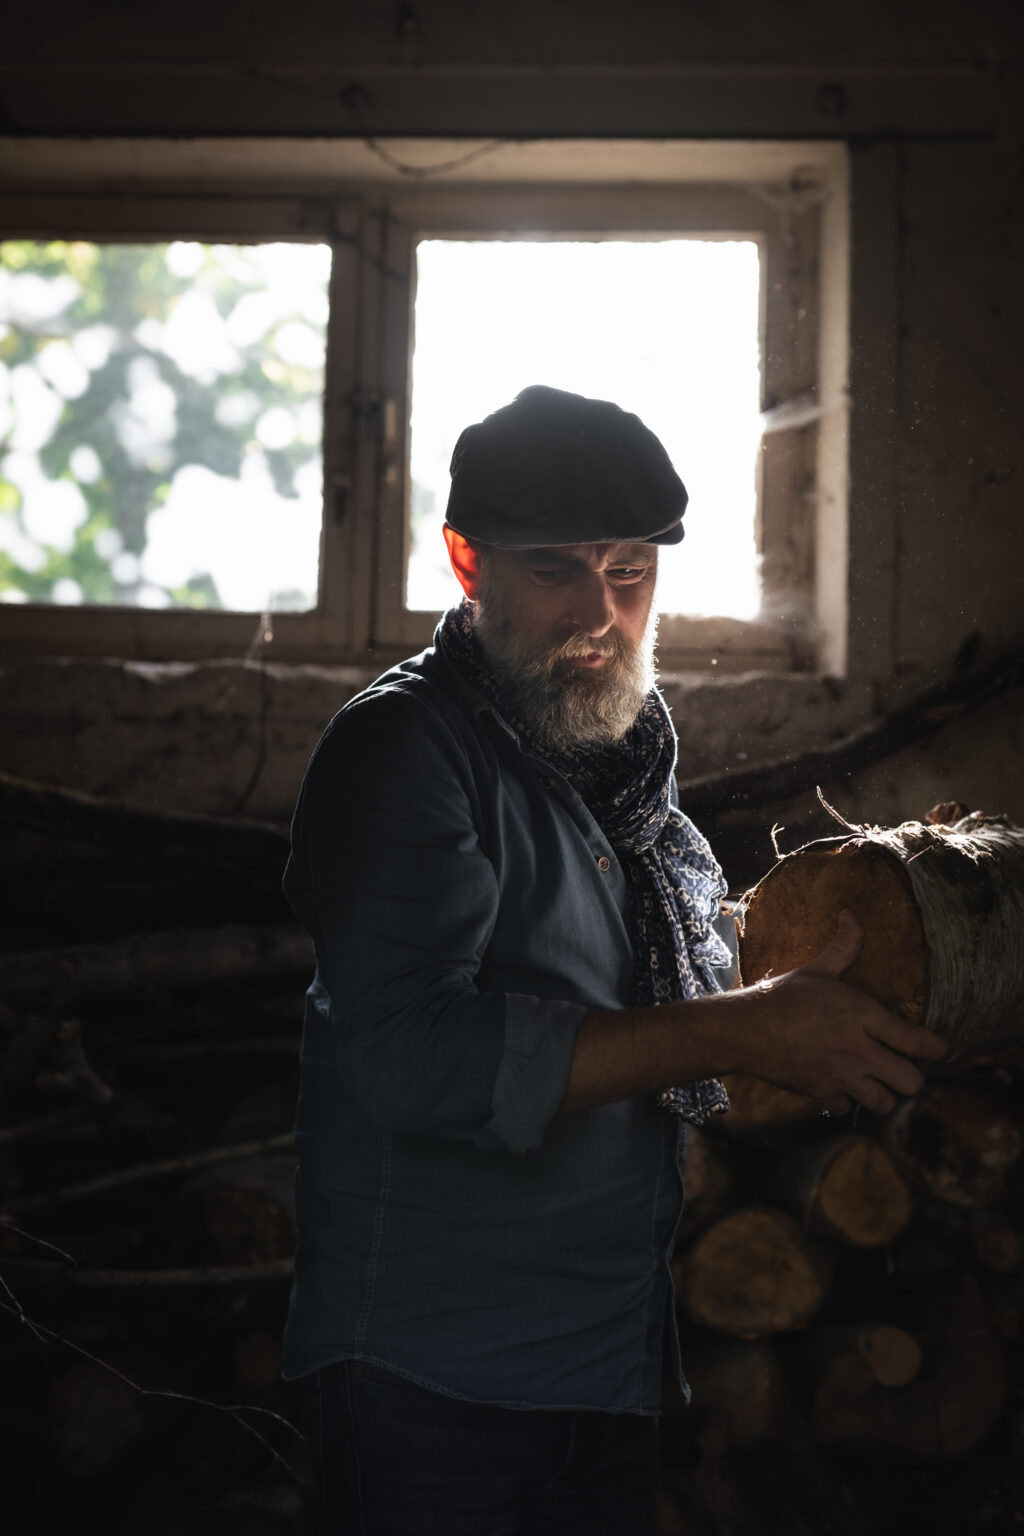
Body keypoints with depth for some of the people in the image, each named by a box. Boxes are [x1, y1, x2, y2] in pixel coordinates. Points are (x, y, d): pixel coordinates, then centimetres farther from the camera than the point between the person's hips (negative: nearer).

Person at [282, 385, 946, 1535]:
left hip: (615, 1359, 7)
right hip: (429, 1382, -7)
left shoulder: (627, 760, 12)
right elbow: (416, 1060, -27)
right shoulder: (403, 745, -13)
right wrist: (745, 1032, -25)